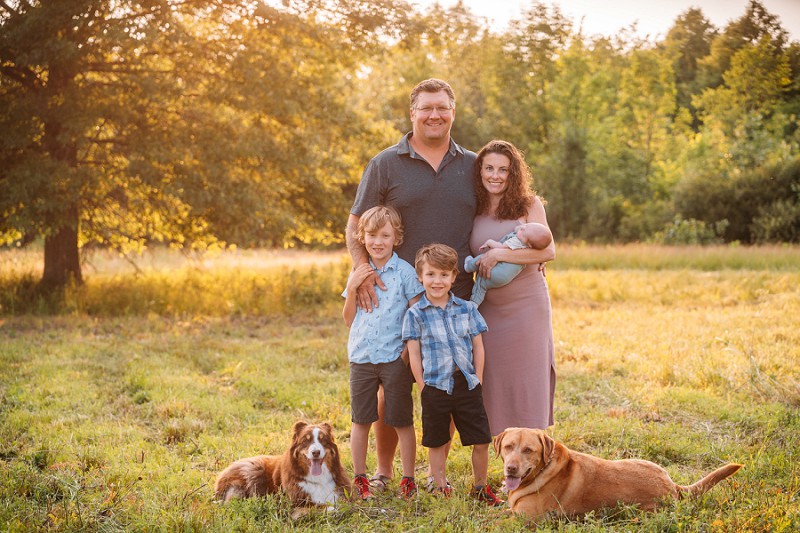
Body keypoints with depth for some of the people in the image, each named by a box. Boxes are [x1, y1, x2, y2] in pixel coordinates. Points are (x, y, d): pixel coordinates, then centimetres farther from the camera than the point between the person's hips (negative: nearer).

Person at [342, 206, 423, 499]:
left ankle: (408, 479, 14)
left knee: (403, 422, 4)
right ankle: (359, 478, 20)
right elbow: (349, 319, 9)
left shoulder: (405, 272, -3)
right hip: (361, 358, 3)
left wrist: (410, 348, -14)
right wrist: (352, 288, -4)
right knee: (360, 420, 9)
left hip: (394, 358, -3)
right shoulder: (358, 273, 8)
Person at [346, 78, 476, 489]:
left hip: (456, 296, 2)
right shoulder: (386, 165, 3)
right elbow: (355, 227, 2)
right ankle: (383, 471, 15)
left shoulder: (472, 166, 11)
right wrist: (363, 270, -14)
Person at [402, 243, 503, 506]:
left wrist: (477, 379, 2)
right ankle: (441, 489, 22)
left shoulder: (467, 309, 5)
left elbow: (478, 346, 8)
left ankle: (481, 487, 22)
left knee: (481, 440, 5)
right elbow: (414, 353, -2)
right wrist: (422, 387, -5)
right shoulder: (415, 314, -2)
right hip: (435, 386, -2)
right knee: (437, 443, 9)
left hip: (467, 385, 2)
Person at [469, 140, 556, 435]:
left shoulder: (529, 205, -4)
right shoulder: (473, 211, 6)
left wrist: (498, 254, -21)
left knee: (527, 380, 1)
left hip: (526, 305, -3)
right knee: (494, 382, 5)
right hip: (488, 308, 3)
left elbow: (548, 250, -16)